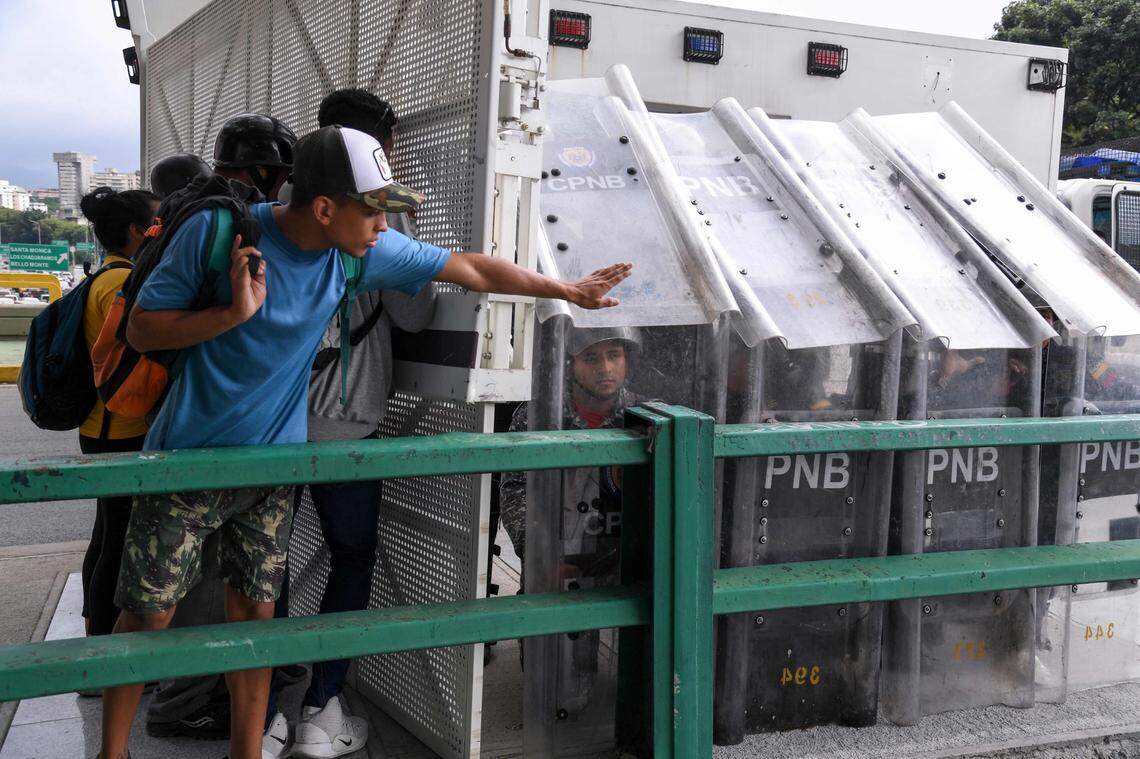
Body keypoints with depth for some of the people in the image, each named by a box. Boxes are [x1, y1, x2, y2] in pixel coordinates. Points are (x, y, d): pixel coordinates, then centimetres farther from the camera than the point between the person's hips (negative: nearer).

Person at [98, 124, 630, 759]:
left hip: (274, 465, 3)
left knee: (256, 612, 7)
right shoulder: (217, 231, -16)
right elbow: (141, 330, -10)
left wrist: (569, 291, 7)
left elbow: (472, 268, 2)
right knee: (150, 614, 4)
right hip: (188, 459, -3)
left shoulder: (365, 248, -6)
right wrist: (234, 313, -24)